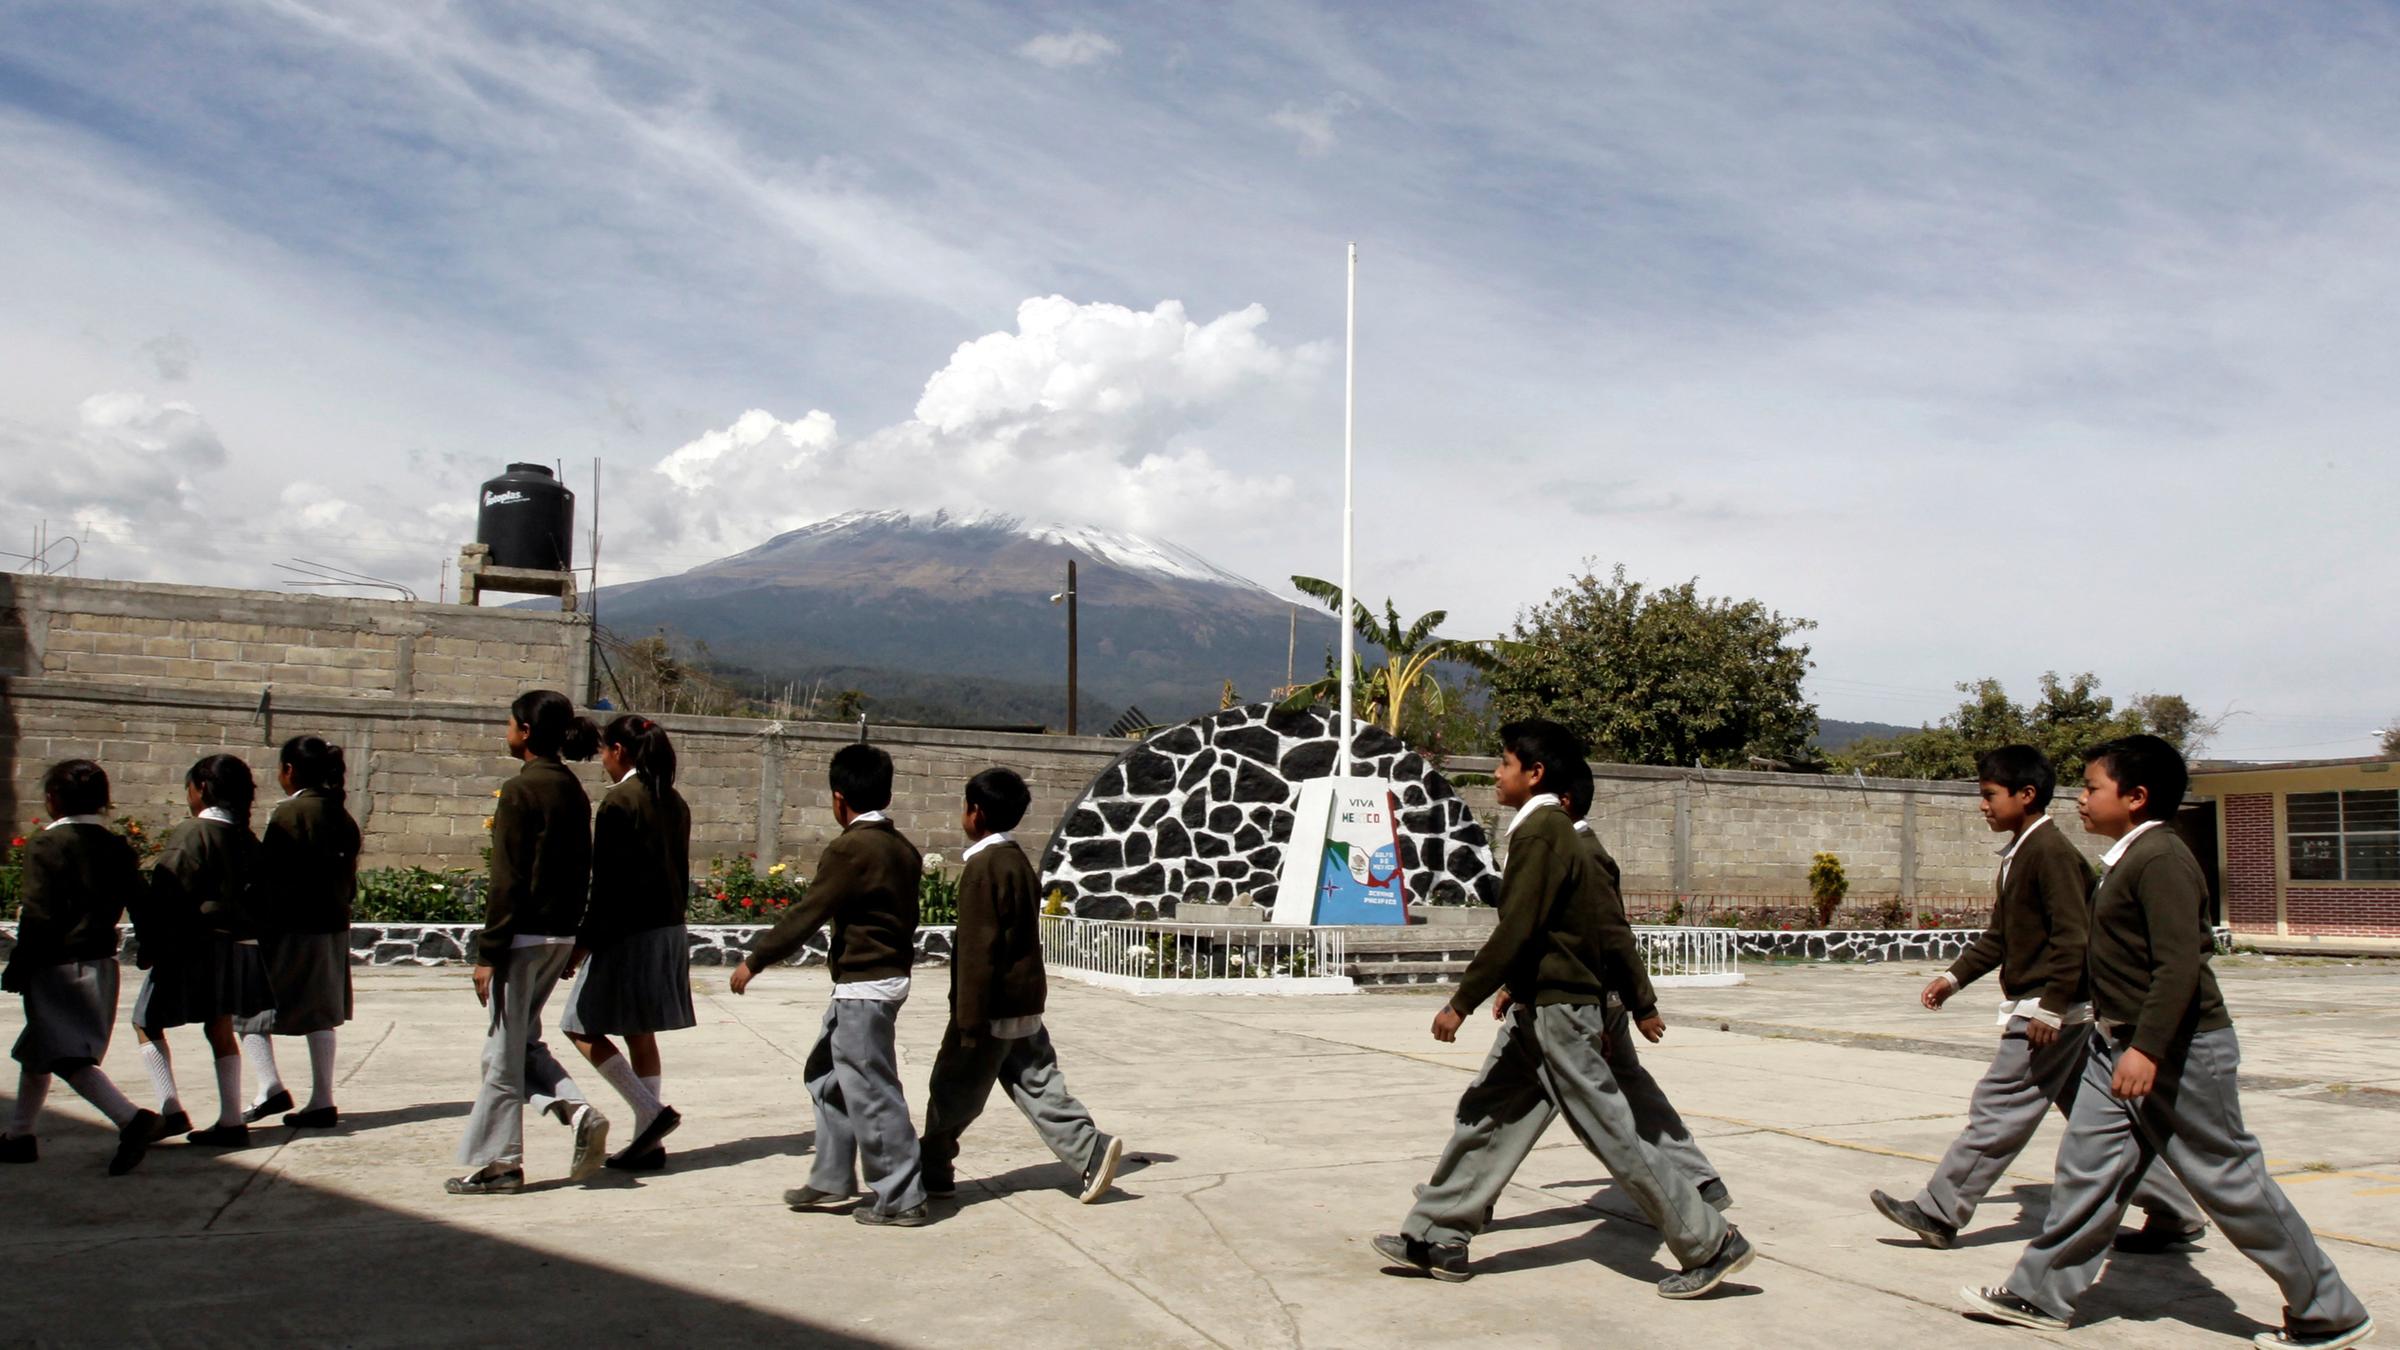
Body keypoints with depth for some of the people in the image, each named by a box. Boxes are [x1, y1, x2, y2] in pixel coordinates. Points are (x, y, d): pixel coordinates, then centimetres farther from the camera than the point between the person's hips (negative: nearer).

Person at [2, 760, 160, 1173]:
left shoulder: (45, 845, -12)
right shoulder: (118, 847, 7)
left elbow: (38, 917, -16)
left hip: (59, 966, -8)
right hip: (102, 964, 8)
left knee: (69, 1057, -10)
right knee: (38, 1051, 22)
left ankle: (131, 1118, -26)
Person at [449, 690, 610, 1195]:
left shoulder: (521, 789, -14)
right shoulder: (573, 790, 10)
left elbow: (507, 879, -16)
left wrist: (488, 952, -13)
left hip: (525, 933, -8)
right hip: (561, 936, 8)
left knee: (504, 1051, 2)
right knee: (523, 1040, 19)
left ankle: (497, 1163, 10)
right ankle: (578, 1110, 2)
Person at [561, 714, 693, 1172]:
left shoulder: (619, 802, -13)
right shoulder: (674, 803, 11)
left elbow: (608, 883, -16)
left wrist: (584, 942, -12)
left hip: (627, 933, -8)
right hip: (668, 932, 8)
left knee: (584, 1028, 2)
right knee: (640, 1034, 13)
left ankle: (652, 1112, -5)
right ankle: (650, 1142, 14)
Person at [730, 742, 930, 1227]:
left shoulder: (850, 848, -16)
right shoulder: (902, 849, 9)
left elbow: (808, 914, -16)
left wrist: (755, 960, -9)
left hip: (862, 987, -9)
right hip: (889, 974, 9)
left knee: (871, 1092, -3)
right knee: (828, 1075, 20)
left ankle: (901, 1200, 3)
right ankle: (832, 1180, 26)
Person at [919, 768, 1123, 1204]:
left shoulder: (982, 868, -16)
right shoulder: (1019, 862, 12)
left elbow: (978, 949, -20)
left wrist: (969, 1018, -18)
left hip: (993, 1005, -8)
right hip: (1025, 1003, 9)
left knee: (952, 1090, 6)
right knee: (1038, 1087, 7)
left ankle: (932, 1171, 18)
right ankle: (1091, 1152, -3)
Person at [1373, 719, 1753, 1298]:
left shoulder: (1539, 833, -18)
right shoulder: (1552, 830, 12)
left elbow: (1515, 929, -23)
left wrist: (1461, 1001, -19)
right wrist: (1517, 985, 26)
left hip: (1557, 1011, -10)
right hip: (1540, 1009, 10)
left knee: (1612, 1134, -3)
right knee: (1485, 1117, 11)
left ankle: (1710, 1243, 6)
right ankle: (1438, 1239, 17)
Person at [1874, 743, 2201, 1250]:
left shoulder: (2050, 851, -16)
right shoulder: (2018, 853, 15)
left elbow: (2073, 935, -21)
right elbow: (2001, 936, 21)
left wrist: (2050, 1006, -22)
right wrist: (1954, 977, 16)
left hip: (2050, 1010, -10)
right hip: (2061, 1013, 10)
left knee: (1998, 1109, -5)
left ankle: (1938, 1213, -1)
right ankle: (2174, 1214, 20)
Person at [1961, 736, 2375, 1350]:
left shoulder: (2161, 860, -19)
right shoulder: (2128, 860, 12)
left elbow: (2179, 963, -26)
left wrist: (2149, 1048, -29)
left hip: (2177, 1052, -10)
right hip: (2122, 1047, 10)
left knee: (2232, 1180, 2)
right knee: (2087, 1171, 8)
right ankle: (2042, 1295, 14)